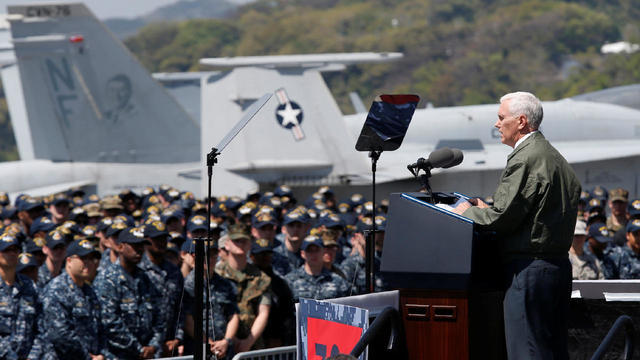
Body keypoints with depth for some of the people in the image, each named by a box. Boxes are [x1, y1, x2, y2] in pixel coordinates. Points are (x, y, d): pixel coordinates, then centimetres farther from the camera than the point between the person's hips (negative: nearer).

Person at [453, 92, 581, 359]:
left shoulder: (524, 159, -14)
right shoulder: (555, 157, 17)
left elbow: (503, 218, -16)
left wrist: (468, 211, 2)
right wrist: (487, 209, 20)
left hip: (529, 269, -10)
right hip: (560, 265, 10)